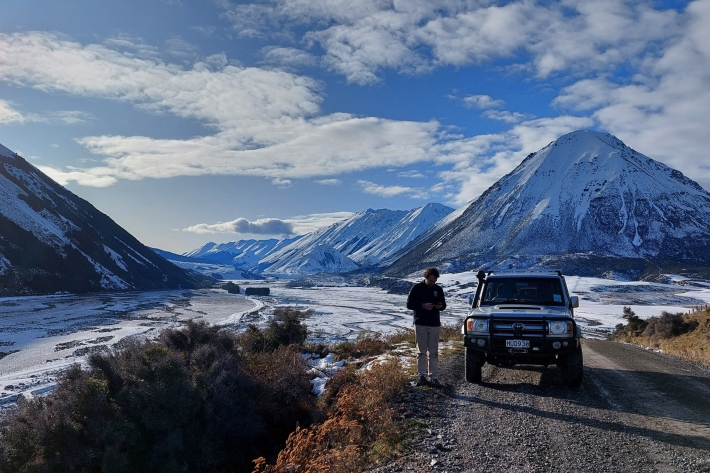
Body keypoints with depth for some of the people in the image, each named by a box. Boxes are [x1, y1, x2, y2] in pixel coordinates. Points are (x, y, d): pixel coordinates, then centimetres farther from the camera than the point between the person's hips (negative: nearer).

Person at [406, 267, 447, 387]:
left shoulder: (438, 289, 6)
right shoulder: (417, 288, -3)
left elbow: (444, 304, 15)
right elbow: (409, 304, -3)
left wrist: (440, 306, -10)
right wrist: (423, 306, -17)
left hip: (435, 324, 2)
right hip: (420, 324, -2)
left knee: (434, 352, 4)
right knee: (421, 352, 4)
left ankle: (434, 377, 8)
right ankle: (422, 376, 10)